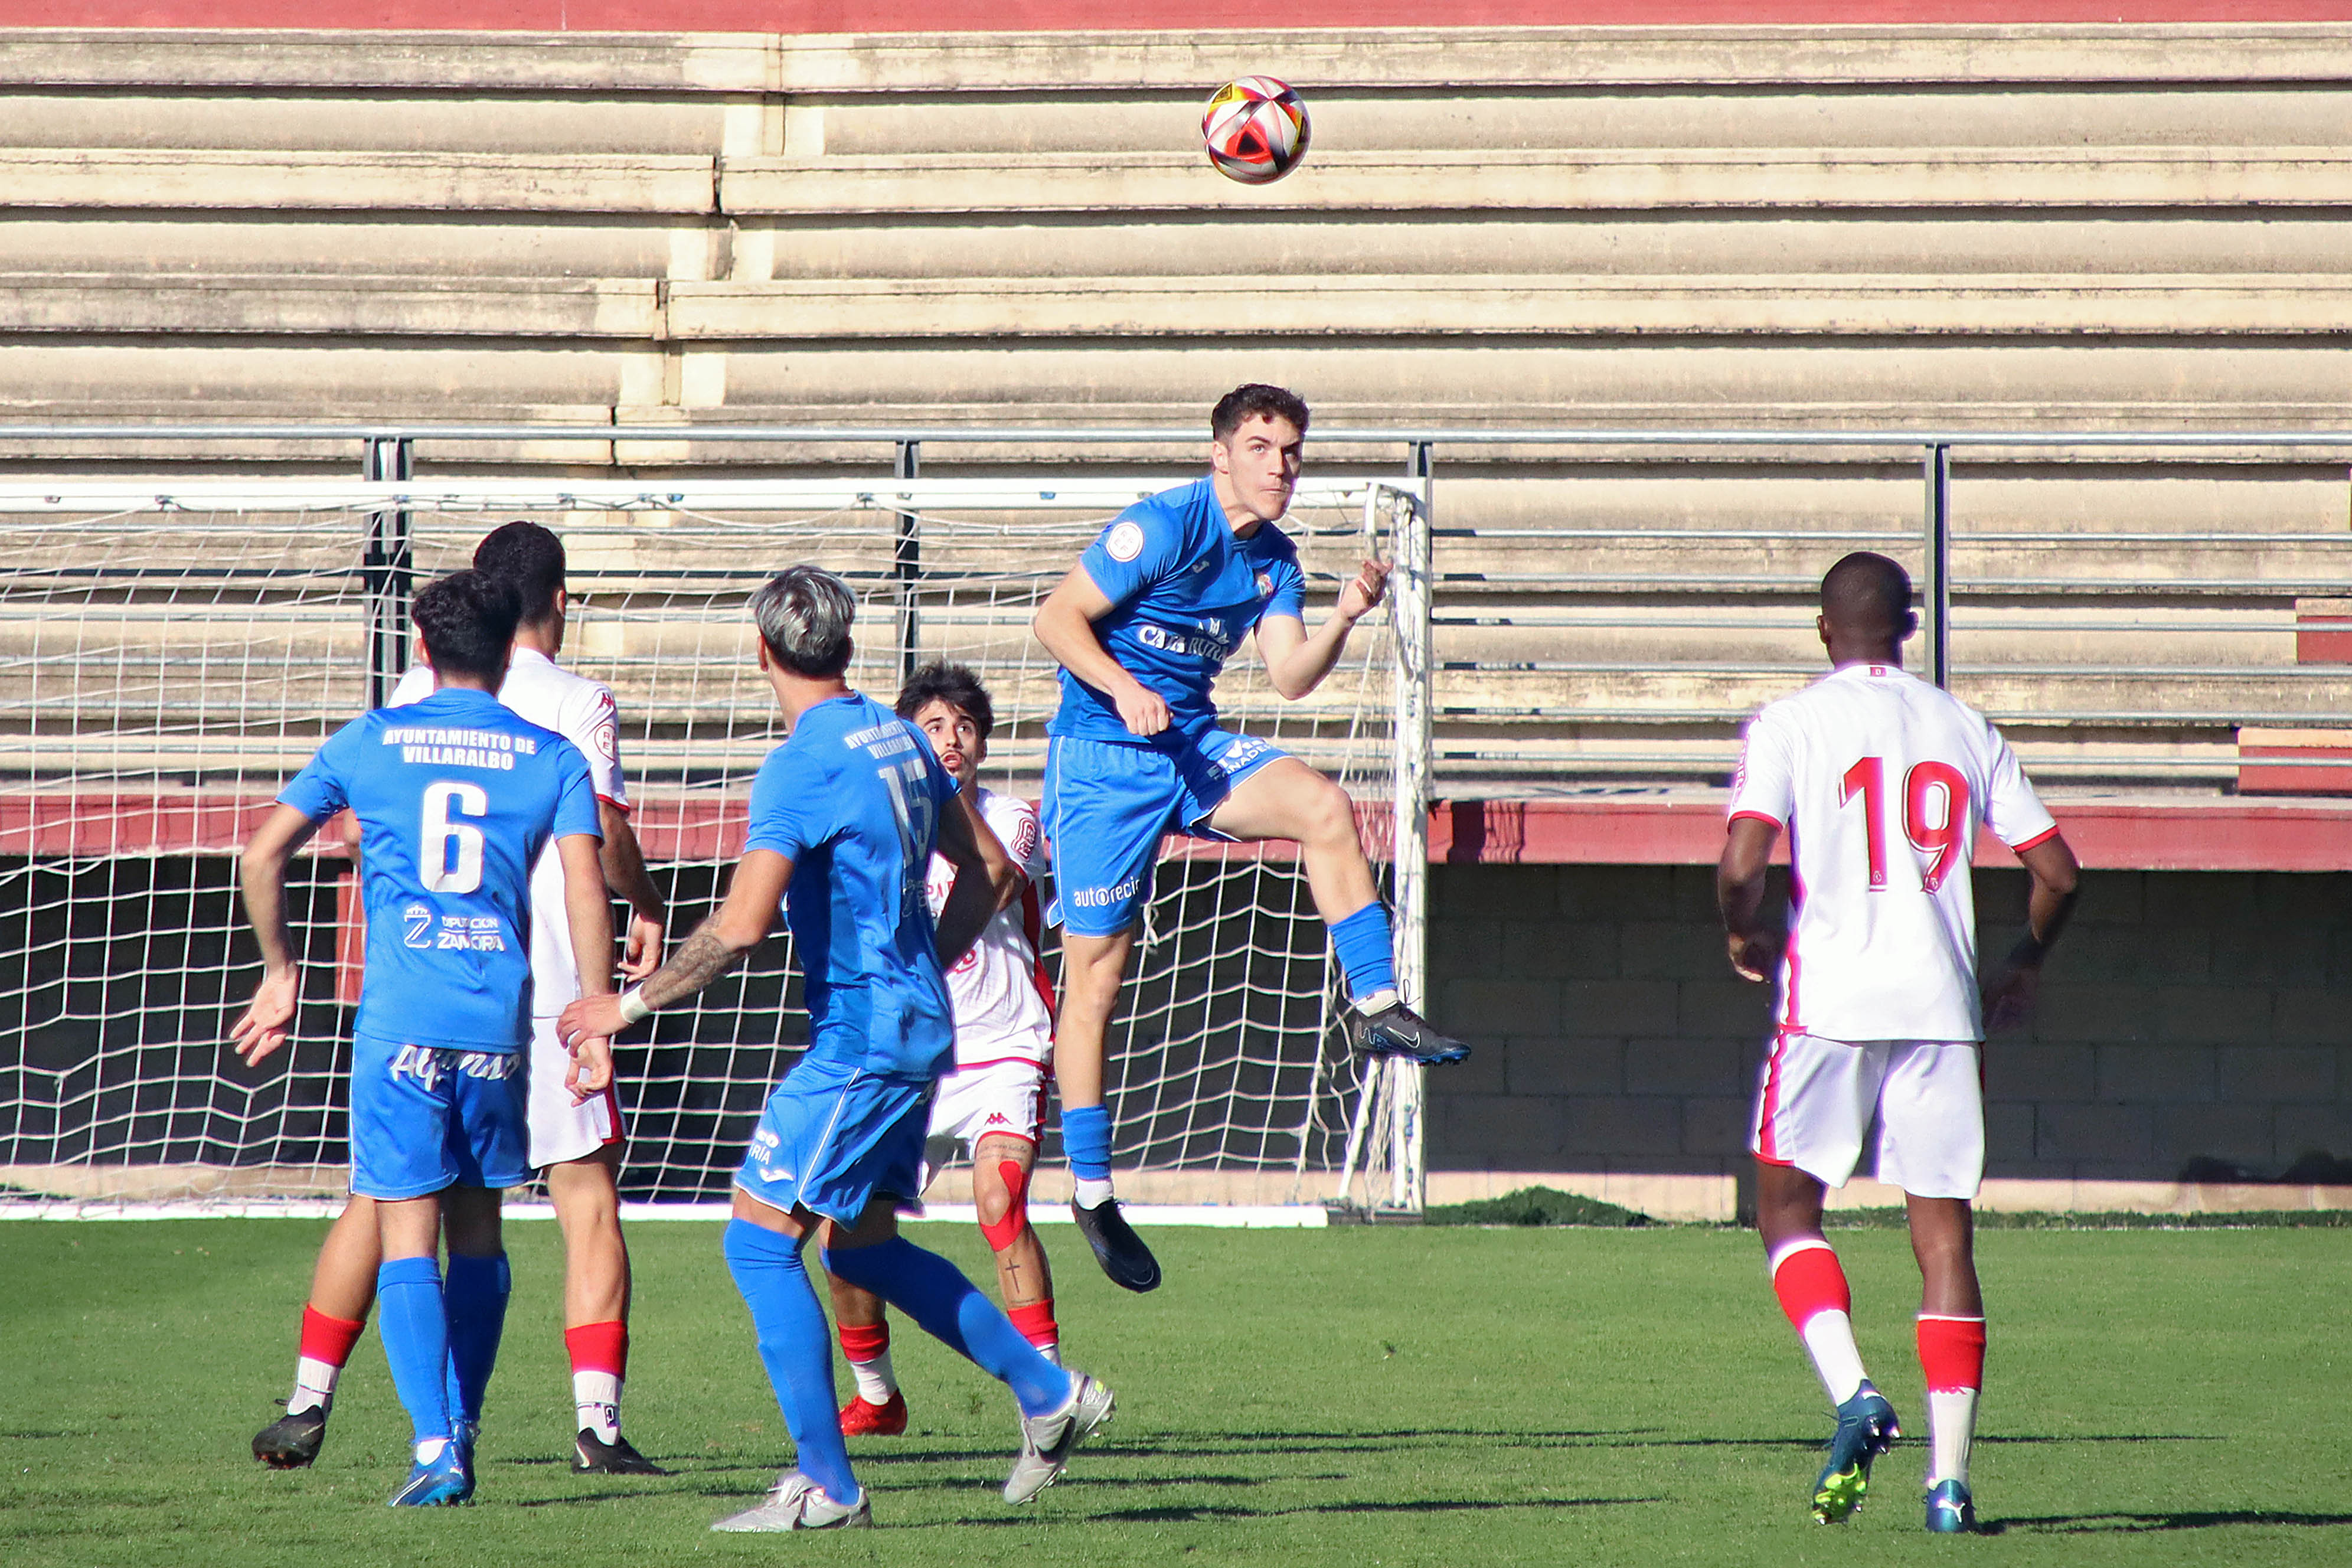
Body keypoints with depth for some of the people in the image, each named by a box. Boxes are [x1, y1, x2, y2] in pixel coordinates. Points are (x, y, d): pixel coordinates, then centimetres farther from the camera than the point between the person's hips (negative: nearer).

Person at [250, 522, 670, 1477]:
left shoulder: (416, 693, 6)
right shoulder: (576, 702, -5)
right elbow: (606, 842, -11)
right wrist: (647, 907, 8)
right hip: (543, 988, -4)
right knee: (588, 1200, 2)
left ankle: (308, 1406, 9)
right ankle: (597, 1425, -8)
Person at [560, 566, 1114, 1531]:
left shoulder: (802, 765, -16)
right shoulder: (898, 739, 11)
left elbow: (740, 927, -24)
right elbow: (988, 869, 19)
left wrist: (632, 1003, -14)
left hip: (858, 1036, -9)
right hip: (917, 1030, 9)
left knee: (760, 1241, -5)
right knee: (862, 1245, 19)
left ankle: (827, 1486, -7)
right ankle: (1049, 1395, 19)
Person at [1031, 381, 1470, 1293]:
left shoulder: (1275, 559, 6)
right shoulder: (1165, 527, -15)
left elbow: (1290, 677, 2)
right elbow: (1058, 618, -14)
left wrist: (1343, 619, -15)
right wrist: (1123, 689, -28)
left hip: (1192, 747, 6)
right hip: (1102, 759, -6)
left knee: (1324, 807, -21)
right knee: (1094, 979, -4)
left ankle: (1378, 1007, -15)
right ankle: (1092, 1193, 4)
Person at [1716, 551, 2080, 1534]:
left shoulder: (1791, 725, 0)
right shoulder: (1966, 731, 10)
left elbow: (1742, 864, -12)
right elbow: (2056, 872, 9)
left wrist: (1746, 937, 9)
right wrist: (2024, 966, 26)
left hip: (1832, 1002, -3)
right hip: (1944, 1008, 3)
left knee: (1786, 1204, 12)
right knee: (1943, 1233, 4)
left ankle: (1853, 1392, -11)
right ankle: (1949, 1474, -1)